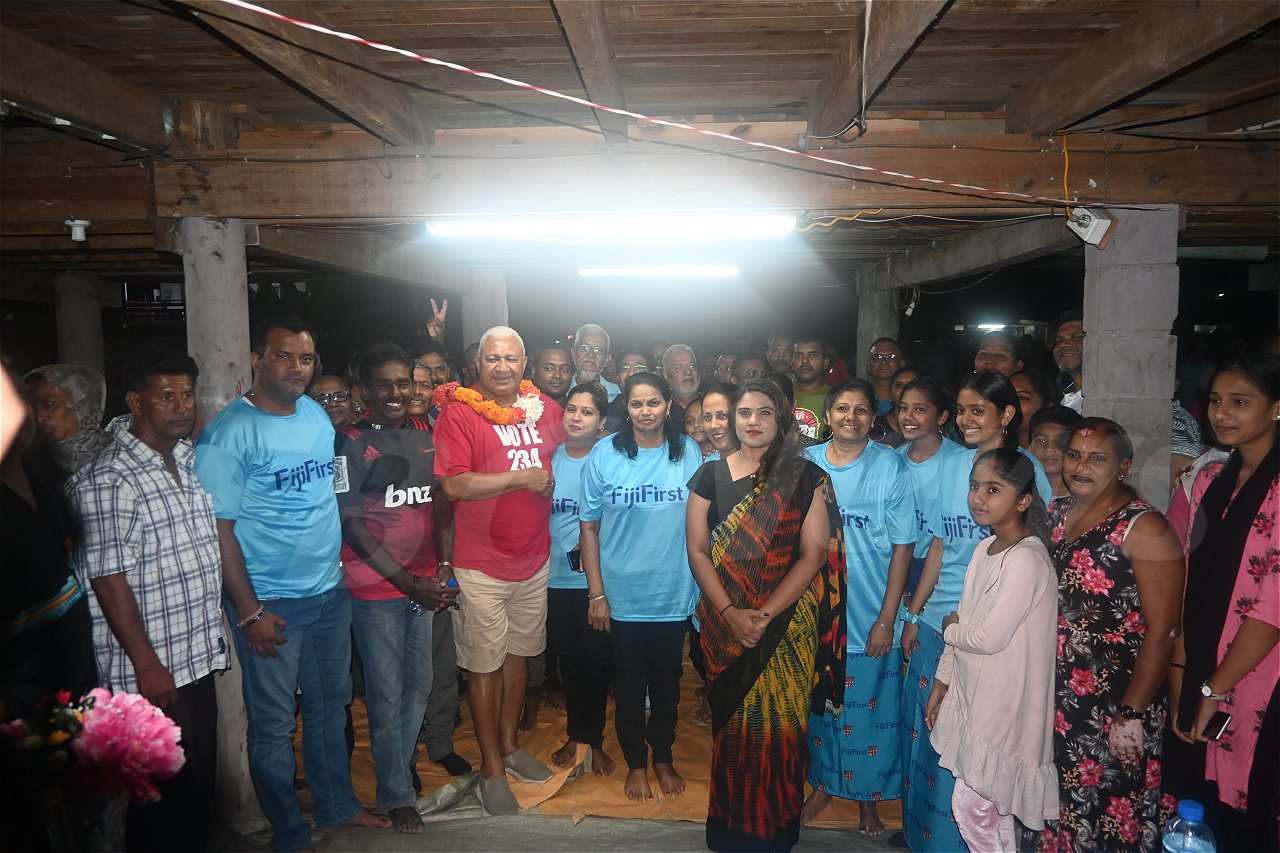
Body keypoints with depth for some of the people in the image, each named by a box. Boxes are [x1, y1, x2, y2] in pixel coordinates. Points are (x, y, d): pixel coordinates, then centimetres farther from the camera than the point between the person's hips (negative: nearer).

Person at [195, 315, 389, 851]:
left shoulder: (317, 415, 6)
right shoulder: (228, 433, -13)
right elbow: (219, 527, -13)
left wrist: (344, 565, 12)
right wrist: (249, 611, -15)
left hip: (330, 591, 6)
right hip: (270, 603, -6)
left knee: (331, 707, 19)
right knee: (273, 724, 8)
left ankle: (337, 805, 37)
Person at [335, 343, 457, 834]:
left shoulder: (427, 435, 6)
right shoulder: (350, 442, -9)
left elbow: (441, 503, 9)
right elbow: (352, 525, -11)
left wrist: (444, 568, -5)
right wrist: (408, 582, -14)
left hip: (426, 584, 5)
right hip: (376, 590, -4)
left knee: (419, 686, 16)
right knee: (386, 696, 7)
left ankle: (398, 768, 38)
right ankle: (396, 795, 24)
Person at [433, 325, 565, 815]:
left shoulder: (545, 409, 5)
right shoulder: (459, 412, -10)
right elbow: (453, 485, -20)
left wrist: (553, 479, 4)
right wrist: (524, 478, -18)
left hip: (534, 558, 5)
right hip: (481, 566, -5)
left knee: (519, 654, 18)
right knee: (485, 665, 5)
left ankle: (509, 745, 37)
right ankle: (492, 769, 21)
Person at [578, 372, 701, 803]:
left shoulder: (689, 452, -3)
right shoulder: (604, 454, -7)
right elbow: (588, 526, -4)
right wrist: (596, 592, -6)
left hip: (674, 593, 1)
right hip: (623, 594, -1)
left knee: (667, 681, 16)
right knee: (629, 683, 13)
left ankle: (663, 757, 37)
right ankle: (636, 763, 32)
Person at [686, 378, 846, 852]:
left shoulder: (805, 477, -1)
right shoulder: (711, 475, 4)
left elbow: (813, 554, -7)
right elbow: (697, 550, 1)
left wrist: (765, 615, -15)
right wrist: (730, 613, -11)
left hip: (786, 623, -1)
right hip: (724, 625, 2)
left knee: (780, 726, 4)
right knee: (730, 723, 11)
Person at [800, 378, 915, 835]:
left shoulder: (891, 467, -9)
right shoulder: (806, 463, -1)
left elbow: (903, 546, -8)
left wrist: (887, 619, -11)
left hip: (870, 618, -3)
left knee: (870, 710, 9)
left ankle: (869, 796, 32)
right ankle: (824, 783, 39)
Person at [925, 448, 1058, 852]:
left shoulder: (1027, 560, -22)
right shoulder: (985, 549, 5)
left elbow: (989, 637, -23)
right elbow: (963, 625, 11)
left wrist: (950, 627, -4)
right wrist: (941, 683, 15)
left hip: (1004, 702, -8)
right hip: (974, 693, 8)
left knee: (970, 807, 1)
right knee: (990, 807, 19)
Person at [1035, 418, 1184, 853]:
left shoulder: (1144, 528, -14)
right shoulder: (1056, 513, 6)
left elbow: (1162, 633, -17)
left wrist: (1131, 714, -18)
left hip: (1114, 707, -6)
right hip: (1055, 699, 6)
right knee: (1058, 808, 18)